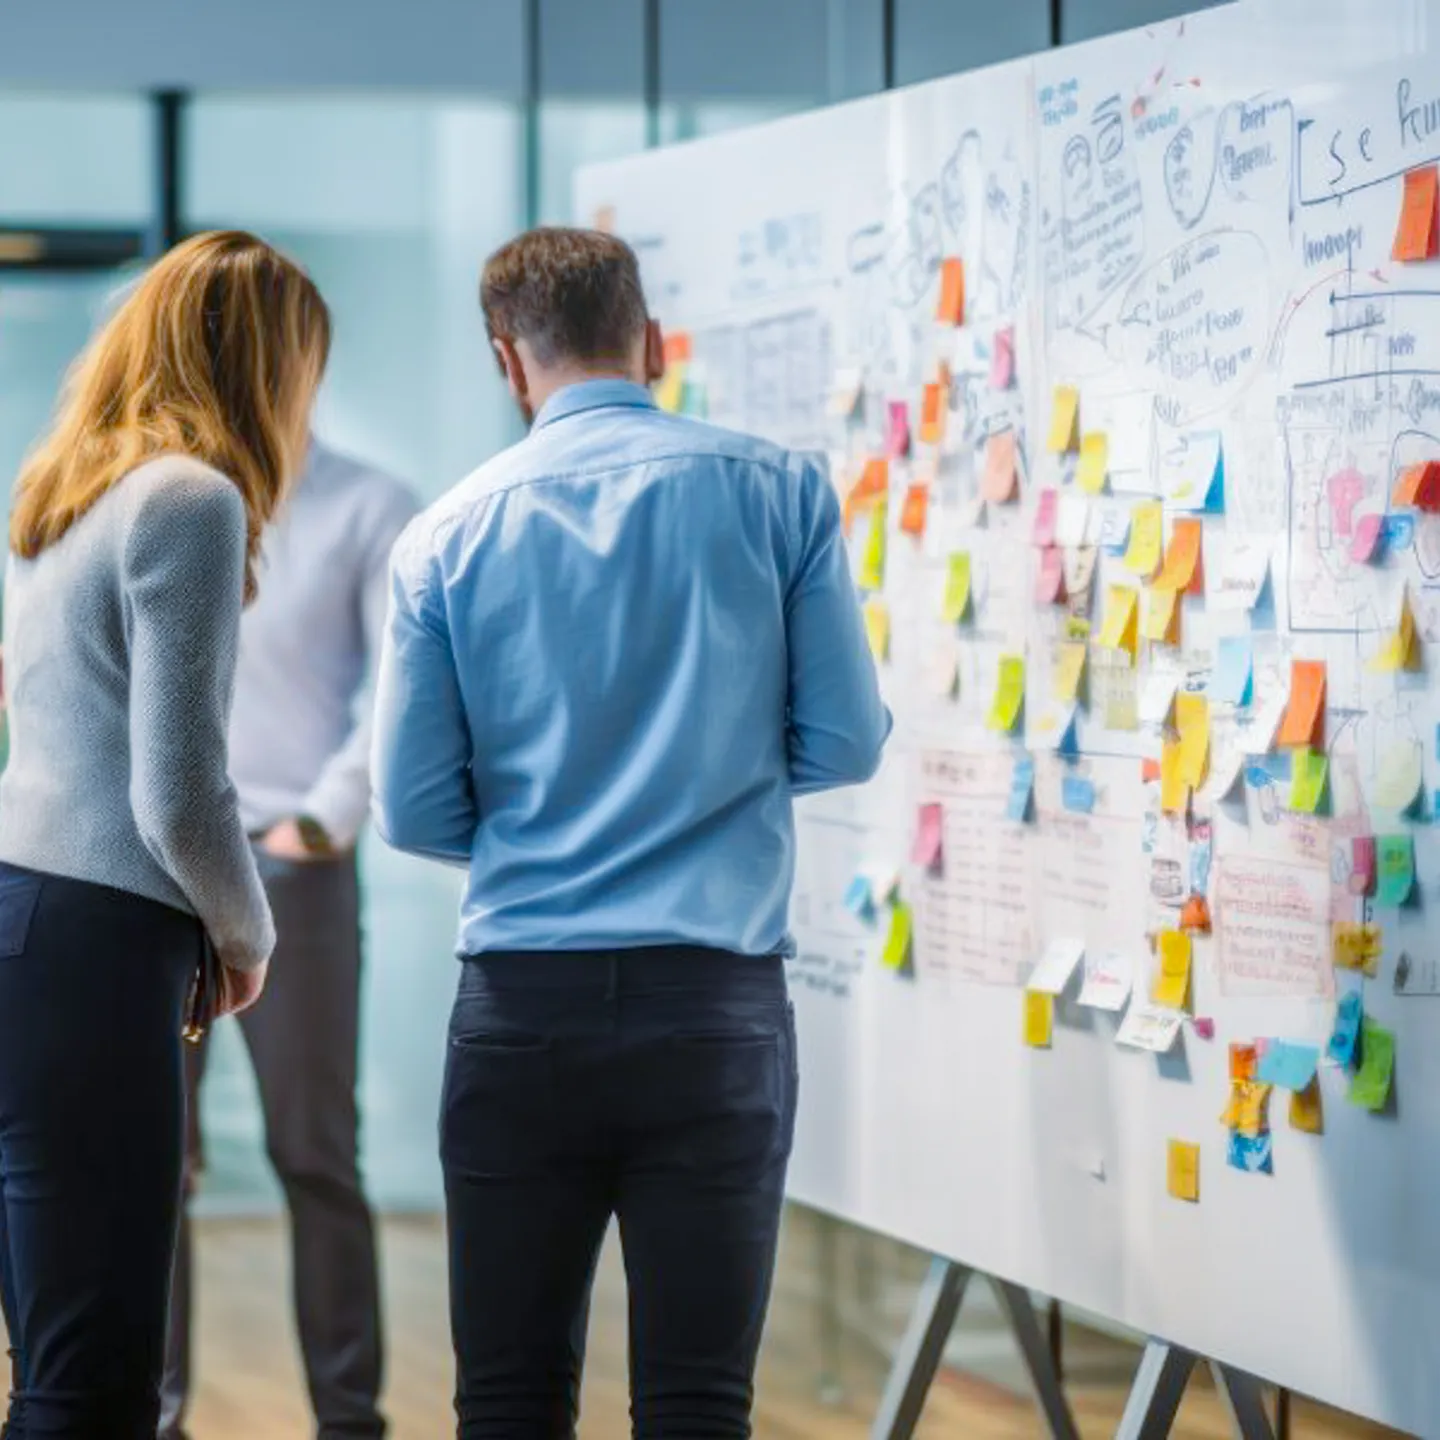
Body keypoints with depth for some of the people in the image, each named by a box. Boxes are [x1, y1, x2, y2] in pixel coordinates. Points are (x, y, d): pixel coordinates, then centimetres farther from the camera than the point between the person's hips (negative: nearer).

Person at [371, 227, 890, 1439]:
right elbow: (845, 745, 2)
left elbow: (417, 812, 2)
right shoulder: (780, 492, 0)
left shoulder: (448, 536, 2)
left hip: (521, 1007, 1)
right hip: (714, 1006, -1)